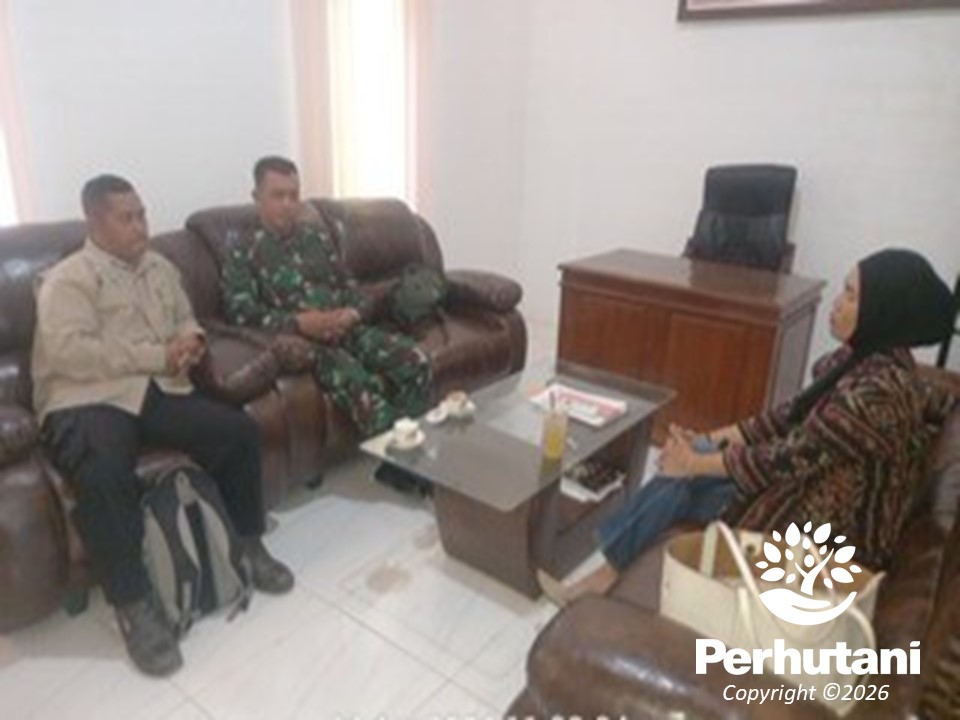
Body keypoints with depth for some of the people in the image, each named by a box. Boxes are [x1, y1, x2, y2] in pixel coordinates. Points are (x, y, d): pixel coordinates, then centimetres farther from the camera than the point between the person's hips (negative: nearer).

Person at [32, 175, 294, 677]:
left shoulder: (161, 269, 18)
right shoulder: (67, 280, -4)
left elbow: (186, 321, 26)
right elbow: (69, 352, -17)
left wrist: (190, 341, 0)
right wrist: (158, 355, -18)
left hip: (158, 390, 6)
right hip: (88, 401, -5)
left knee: (239, 430, -15)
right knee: (104, 478, -35)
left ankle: (247, 544, 4)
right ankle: (134, 604, -17)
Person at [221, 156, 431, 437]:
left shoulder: (318, 237, 20)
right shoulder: (242, 253, 6)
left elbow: (349, 286, 18)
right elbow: (243, 314, -6)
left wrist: (352, 314, -7)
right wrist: (299, 323, -21)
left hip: (346, 328, 5)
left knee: (415, 360, -22)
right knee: (356, 381, -36)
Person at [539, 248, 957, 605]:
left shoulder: (875, 391, -31)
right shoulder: (867, 358, -1)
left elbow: (789, 458, -25)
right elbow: (795, 415, 5)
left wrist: (696, 463, -14)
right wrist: (711, 440, 1)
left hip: (825, 528, -8)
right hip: (815, 485, 8)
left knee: (681, 481, -7)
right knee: (685, 465, 0)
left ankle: (606, 573, 12)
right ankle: (609, 570, 10)